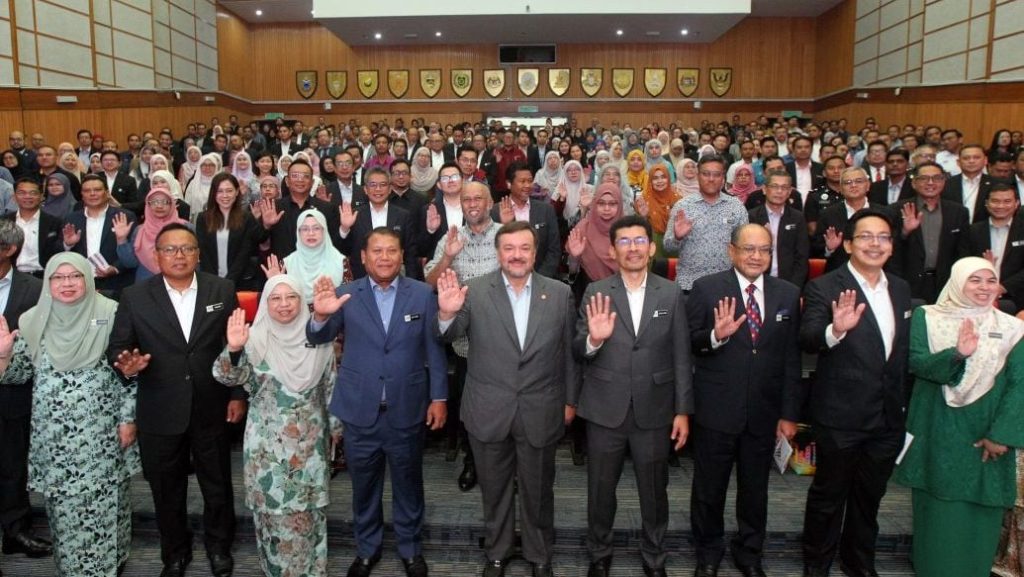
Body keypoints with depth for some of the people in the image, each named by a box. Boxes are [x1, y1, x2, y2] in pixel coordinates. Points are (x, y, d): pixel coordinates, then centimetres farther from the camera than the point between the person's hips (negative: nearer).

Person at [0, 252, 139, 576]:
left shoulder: (111, 313, -6)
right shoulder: (33, 320, 3)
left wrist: (128, 418, -5)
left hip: (101, 432, -2)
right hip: (54, 435, 3)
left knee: (103, 501, 6)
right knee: (62, 502, 10)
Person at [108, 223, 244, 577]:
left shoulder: (223, 291, -3)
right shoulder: (135, 297, -4)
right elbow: (116, 348, -3)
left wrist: (239, 394, -1)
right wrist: (126, 365, -25)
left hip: (211, 411, 0)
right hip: (160, 414, 0)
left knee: (218, 485, 16)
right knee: (167, 491, 16)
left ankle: (219, 547, 41)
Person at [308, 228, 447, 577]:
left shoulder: (422, 294, -2)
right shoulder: (346, 295, -2)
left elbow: (434, 348, 0)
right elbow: (318, 339, -10)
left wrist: (439, 397, -2)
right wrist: (320, 315, -32)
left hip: (407, 409, 0)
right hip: (360, 410, 1)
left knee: (408, 484, 17)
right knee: (364, 486, 18)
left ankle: (410, 549, 37)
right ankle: (367, 548, 39)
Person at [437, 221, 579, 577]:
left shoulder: (560, 293, -2)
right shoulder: (474, 291, -6)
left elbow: (569, 351, 4)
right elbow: (450, 336, -7)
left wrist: (570, 399, 6)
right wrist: (447, 313, -29)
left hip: (540, 412, 1)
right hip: (489, 411, 0)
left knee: (537, 490, 17)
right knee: (495, 489, 18)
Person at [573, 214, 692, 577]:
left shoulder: (671, 295, 0)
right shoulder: (595, 293, -3)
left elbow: (681, 358, 2)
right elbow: (578, 353, -3)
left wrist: (683, 411, 0)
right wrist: (593, 339, -25)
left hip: (654, 411, 1)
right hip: (605, 410, 0)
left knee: (654, 492, 15)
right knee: (600, 490, 15)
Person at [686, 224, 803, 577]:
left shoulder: (788, 294, 3)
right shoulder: (706, 288, -7)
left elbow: (791, 358, 3)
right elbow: (687, 343, -7)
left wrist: (789, 413, 3)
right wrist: (716, 335, -27)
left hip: (764, 412, 3)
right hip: (716, 409, -2)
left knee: (755, 488, 18)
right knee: (709, 488, 13)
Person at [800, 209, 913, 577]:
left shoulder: (901, 289, 7)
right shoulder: (824, 288, -13)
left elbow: (904, 350, 13)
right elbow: (807, 340, -26)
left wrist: (904, 405, 11)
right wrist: (836, 329, -47)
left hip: (888, 418, 6)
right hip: (841, 416, -6)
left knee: (870, 496, 21)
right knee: (828, 495, 10)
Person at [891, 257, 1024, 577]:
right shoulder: (926, 317, 0)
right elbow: (915, 362, -12)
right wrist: (956, 354, -29)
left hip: (984, 435, 1)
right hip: (937, 433, 0)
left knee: (980, 512, 7)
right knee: (937, 509, 8)